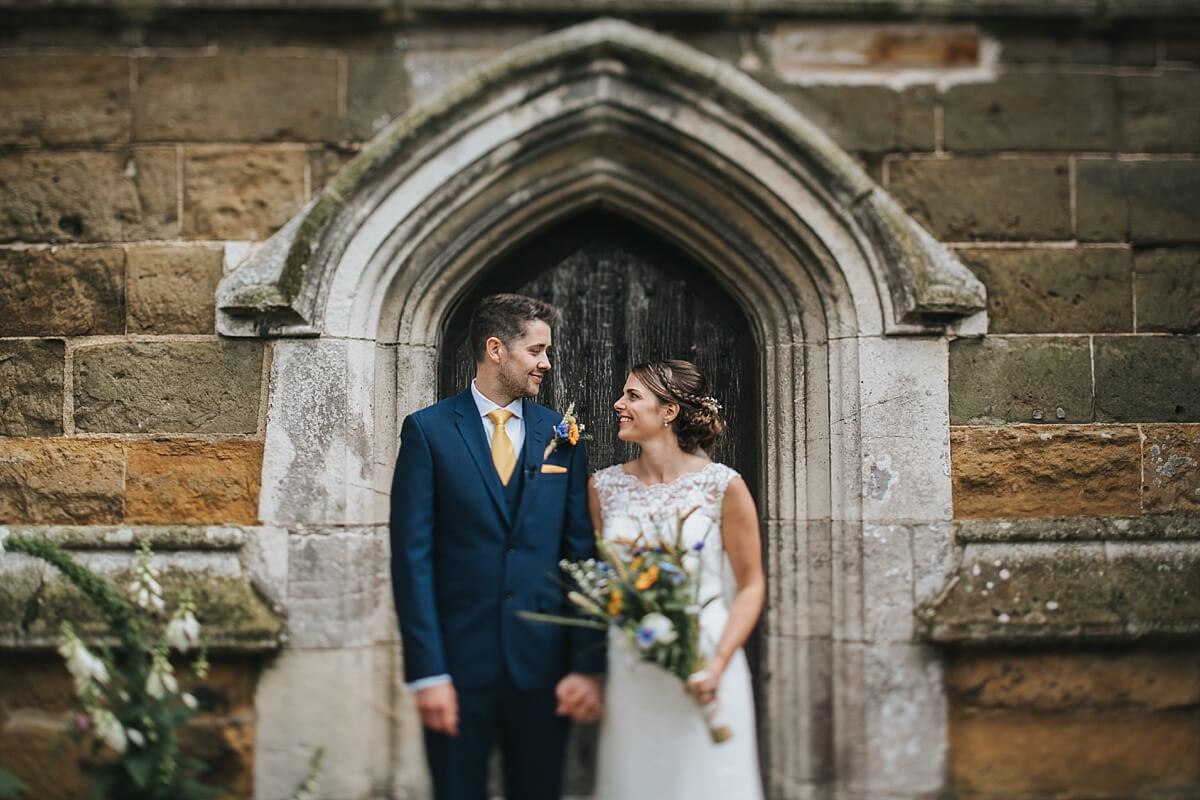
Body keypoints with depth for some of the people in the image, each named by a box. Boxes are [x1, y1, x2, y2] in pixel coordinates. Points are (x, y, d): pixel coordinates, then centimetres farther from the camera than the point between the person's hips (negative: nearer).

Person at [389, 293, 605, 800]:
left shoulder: (561, 436, 6)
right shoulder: (428, 431, -3)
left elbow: (582, 555, 4)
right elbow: (412, 554, -6)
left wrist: (589, 664, -1)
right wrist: (427, 671, -11)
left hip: (543, 665, 3)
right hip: (459, 662, -2)